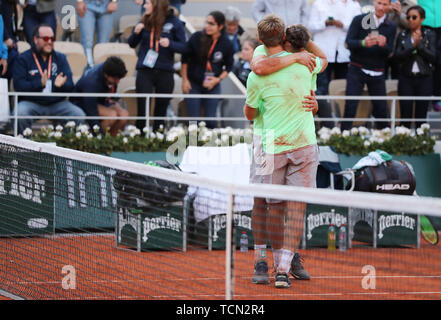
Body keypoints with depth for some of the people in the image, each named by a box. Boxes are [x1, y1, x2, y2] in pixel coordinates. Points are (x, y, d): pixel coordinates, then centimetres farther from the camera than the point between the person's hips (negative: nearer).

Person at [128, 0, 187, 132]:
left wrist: (170, 44, -22)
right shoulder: (144, 22, 3)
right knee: (142, 107, -3)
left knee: (161, 109, 7)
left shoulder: (175, 23, -3)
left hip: (165, 73, -1)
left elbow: (184, 47, -4)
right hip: (144, 71, 1)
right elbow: (132, 44, 10)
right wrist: (136, 33, -10)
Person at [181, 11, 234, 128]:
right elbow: (185, 58, 0)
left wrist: (218, 79, -9)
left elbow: (229, 66, 6)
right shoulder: (197, 37, -10)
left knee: (211, 122, 3)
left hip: (213, 86, 1)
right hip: (193, 84, -1)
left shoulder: (227, 44, -6)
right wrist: (185, 80, -2)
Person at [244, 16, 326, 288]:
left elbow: (250, 114, 12)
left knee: (275, 207, 13)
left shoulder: (257, 76, -5)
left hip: (273, 147, -1)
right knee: (297, 208, -2)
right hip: (304, 144, 1)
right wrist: (302, 38, 28)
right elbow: (323, 60, 28)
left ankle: (279, 261, 23)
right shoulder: (304, 64, 1)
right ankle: (283, 269, -9)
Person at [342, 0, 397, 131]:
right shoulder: (359, 20, 1)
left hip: (377, 74, 2)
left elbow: (389, 51, -3)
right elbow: (349, 42, -9)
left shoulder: (391, 27, 6)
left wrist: (383, 45, -27)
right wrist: (363, 43, -30)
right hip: (357, 70, -2)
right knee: (350, 106, -9)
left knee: (381, 108, 1)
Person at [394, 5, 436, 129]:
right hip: (406, 78, 1)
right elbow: (398, 57, -6)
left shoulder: (429, 35, 2)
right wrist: (413, 46, -19)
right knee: (405, 117, -2)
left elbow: (433, 57, -8)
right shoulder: (403, 36, 6)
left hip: (424, 78, -1)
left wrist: (419, 45, -18)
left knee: (421, 117, 1)